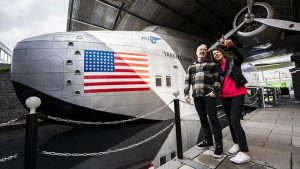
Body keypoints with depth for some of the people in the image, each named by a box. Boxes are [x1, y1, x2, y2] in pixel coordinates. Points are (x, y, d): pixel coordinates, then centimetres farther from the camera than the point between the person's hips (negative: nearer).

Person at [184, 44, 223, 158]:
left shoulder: (212, 64, 11)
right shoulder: (191, 67, 19)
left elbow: (217, 79, 3)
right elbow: (187, 81, 14)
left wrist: (215, 91, -11)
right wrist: (186, 93, 3)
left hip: (209, 95, -3)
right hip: (197, 96, 4)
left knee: (213, 118, -5)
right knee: (203, 119, 10)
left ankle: (219, 145, 9)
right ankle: (208, 141, 25)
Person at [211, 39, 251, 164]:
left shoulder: (233, 61, 0)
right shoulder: (217, 67, 12)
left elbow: (241, 58, -23)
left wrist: (232, 46, -37)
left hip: (237, 94, -5)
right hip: (224, 96, 6)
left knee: (235, 122, -14)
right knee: (230, 121, 12)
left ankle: (244, 152, -3)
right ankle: (236, 143, 28)